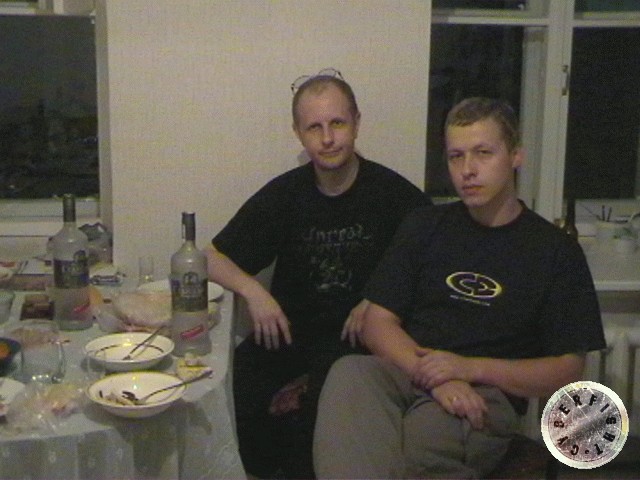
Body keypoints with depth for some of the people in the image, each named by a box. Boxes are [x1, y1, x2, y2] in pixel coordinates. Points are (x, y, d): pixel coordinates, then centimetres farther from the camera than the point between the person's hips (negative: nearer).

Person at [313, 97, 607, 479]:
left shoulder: (555, 250, 9)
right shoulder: (425, 227, 17)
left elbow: (568, 371, 5)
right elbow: (376, 323, 9)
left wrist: (471, 369, -11)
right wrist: (433, 376, -12)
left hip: (486, 394, -3)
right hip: (405, 374, 3)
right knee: (348, 373, -32)